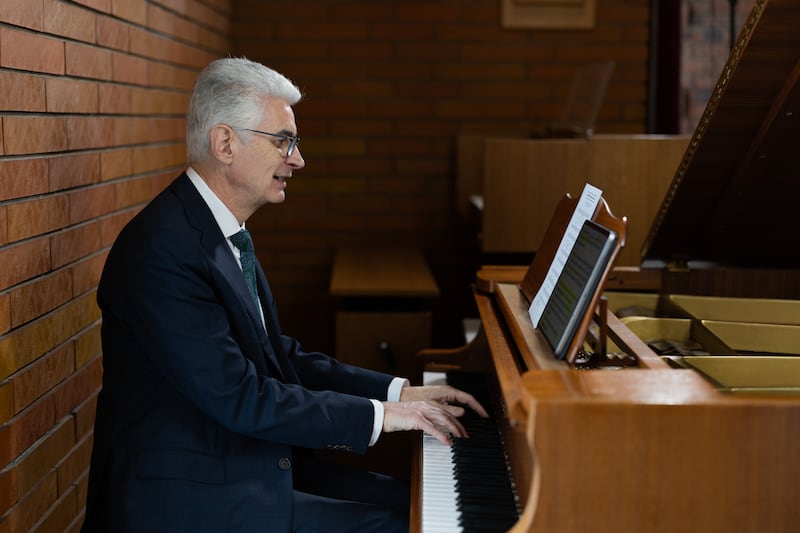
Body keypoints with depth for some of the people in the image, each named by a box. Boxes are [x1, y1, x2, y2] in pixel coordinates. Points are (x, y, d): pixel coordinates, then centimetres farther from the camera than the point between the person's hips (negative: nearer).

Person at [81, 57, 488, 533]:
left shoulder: (225, 237, 10)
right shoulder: (164, 247, -22)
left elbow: (282, 358, 15)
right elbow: (239, 398, -24)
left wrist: (399, 392, 5)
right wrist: (377, 415, -16)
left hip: (254, 467, 10)